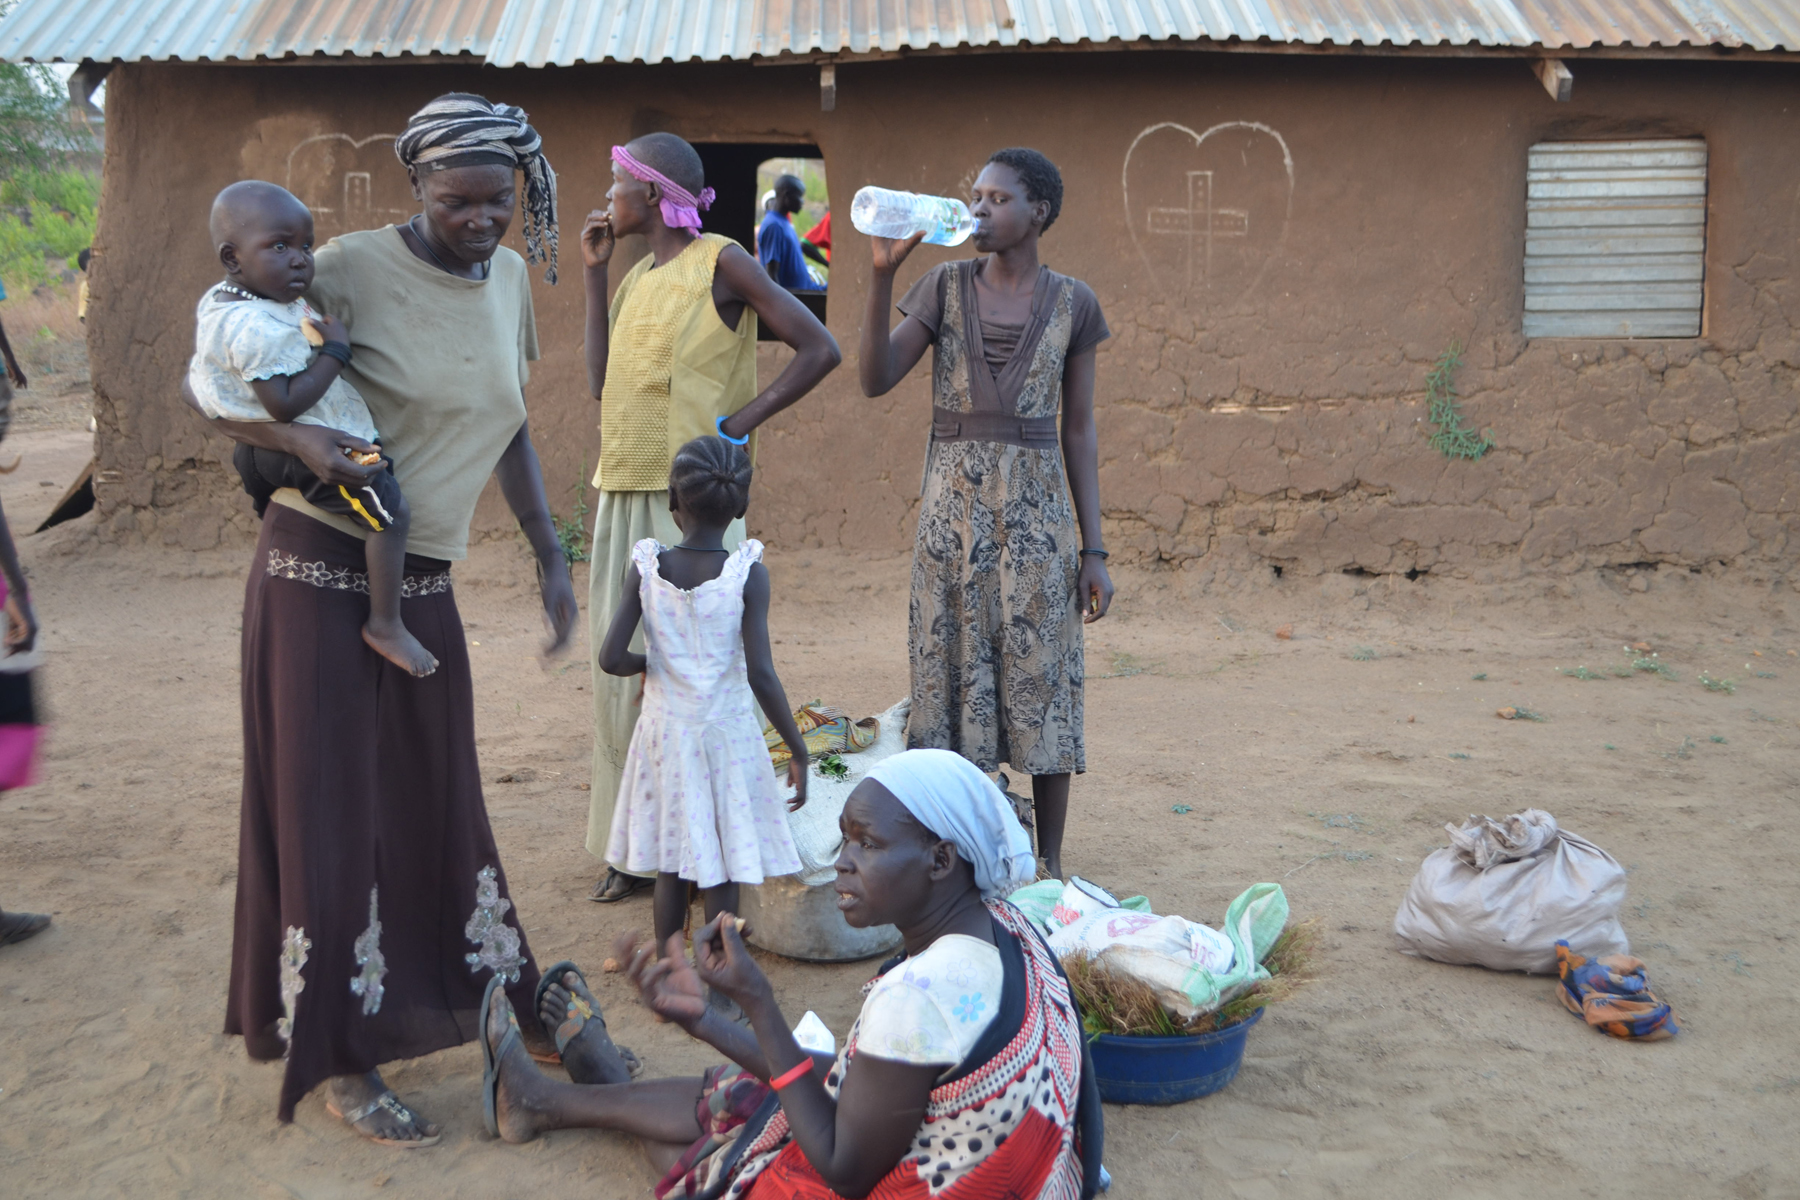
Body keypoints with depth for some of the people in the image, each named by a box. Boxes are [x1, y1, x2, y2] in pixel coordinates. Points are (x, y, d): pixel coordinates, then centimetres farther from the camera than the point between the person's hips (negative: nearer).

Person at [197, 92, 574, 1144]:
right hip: (323, 572, -5)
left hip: (426, 583, 6)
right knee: (331, 810, 2)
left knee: (440, 801, 14)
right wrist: (301, 439, -27)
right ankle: (341, 1058, 15)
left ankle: (486, 1005, 31)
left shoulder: (510, 278, 6)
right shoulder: (354, 269, -13)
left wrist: (551, 555, 10)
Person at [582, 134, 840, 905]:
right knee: (622, 670, 9)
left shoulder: (720, 263, -5)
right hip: (624, 493, 8)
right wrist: (594, 272, 13)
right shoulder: (636, 278, 17)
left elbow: (818, 349, -10)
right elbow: (602, 383, 10)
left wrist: (740, 423, -13)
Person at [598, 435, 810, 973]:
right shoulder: (748, 574, -15)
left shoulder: (646, 567, -9)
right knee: (722, 872, 8)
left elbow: (611, 658, -12)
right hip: (725, 732, -2)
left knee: (669, 865, 16)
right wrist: (797, 749, -10)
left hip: (664, 728, 3)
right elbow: (760, 675, -18)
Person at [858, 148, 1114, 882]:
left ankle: (1048, 862, 13)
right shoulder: (945, 287, 5)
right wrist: (883, 274, -14)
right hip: (953, 505, 1)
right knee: (953, 676, 3)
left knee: (1041, 680, 2)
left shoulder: (1072, 304, 4)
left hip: (1037, 510, -1)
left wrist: (1093, 550, 1)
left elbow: (1079, 430, 5)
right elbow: (877, 379, -6)